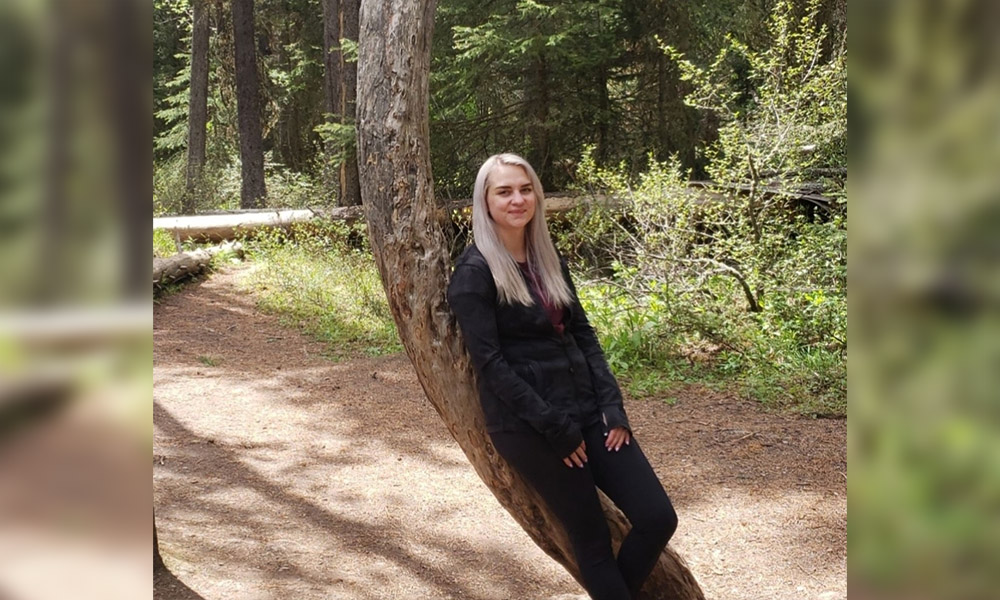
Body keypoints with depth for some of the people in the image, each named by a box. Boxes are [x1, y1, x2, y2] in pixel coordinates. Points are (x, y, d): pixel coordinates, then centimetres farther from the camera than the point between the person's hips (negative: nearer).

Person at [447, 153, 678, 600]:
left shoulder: (548, 259, 12)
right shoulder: (475, 271, -9)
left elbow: (583, 334, 12)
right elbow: (490, 362, -14)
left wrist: (612, 405, 0)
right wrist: (555, 427, -15)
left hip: (586, 409, 6)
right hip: (526, 424, -6)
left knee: (658, 518, 0)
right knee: (592, 538, -1)